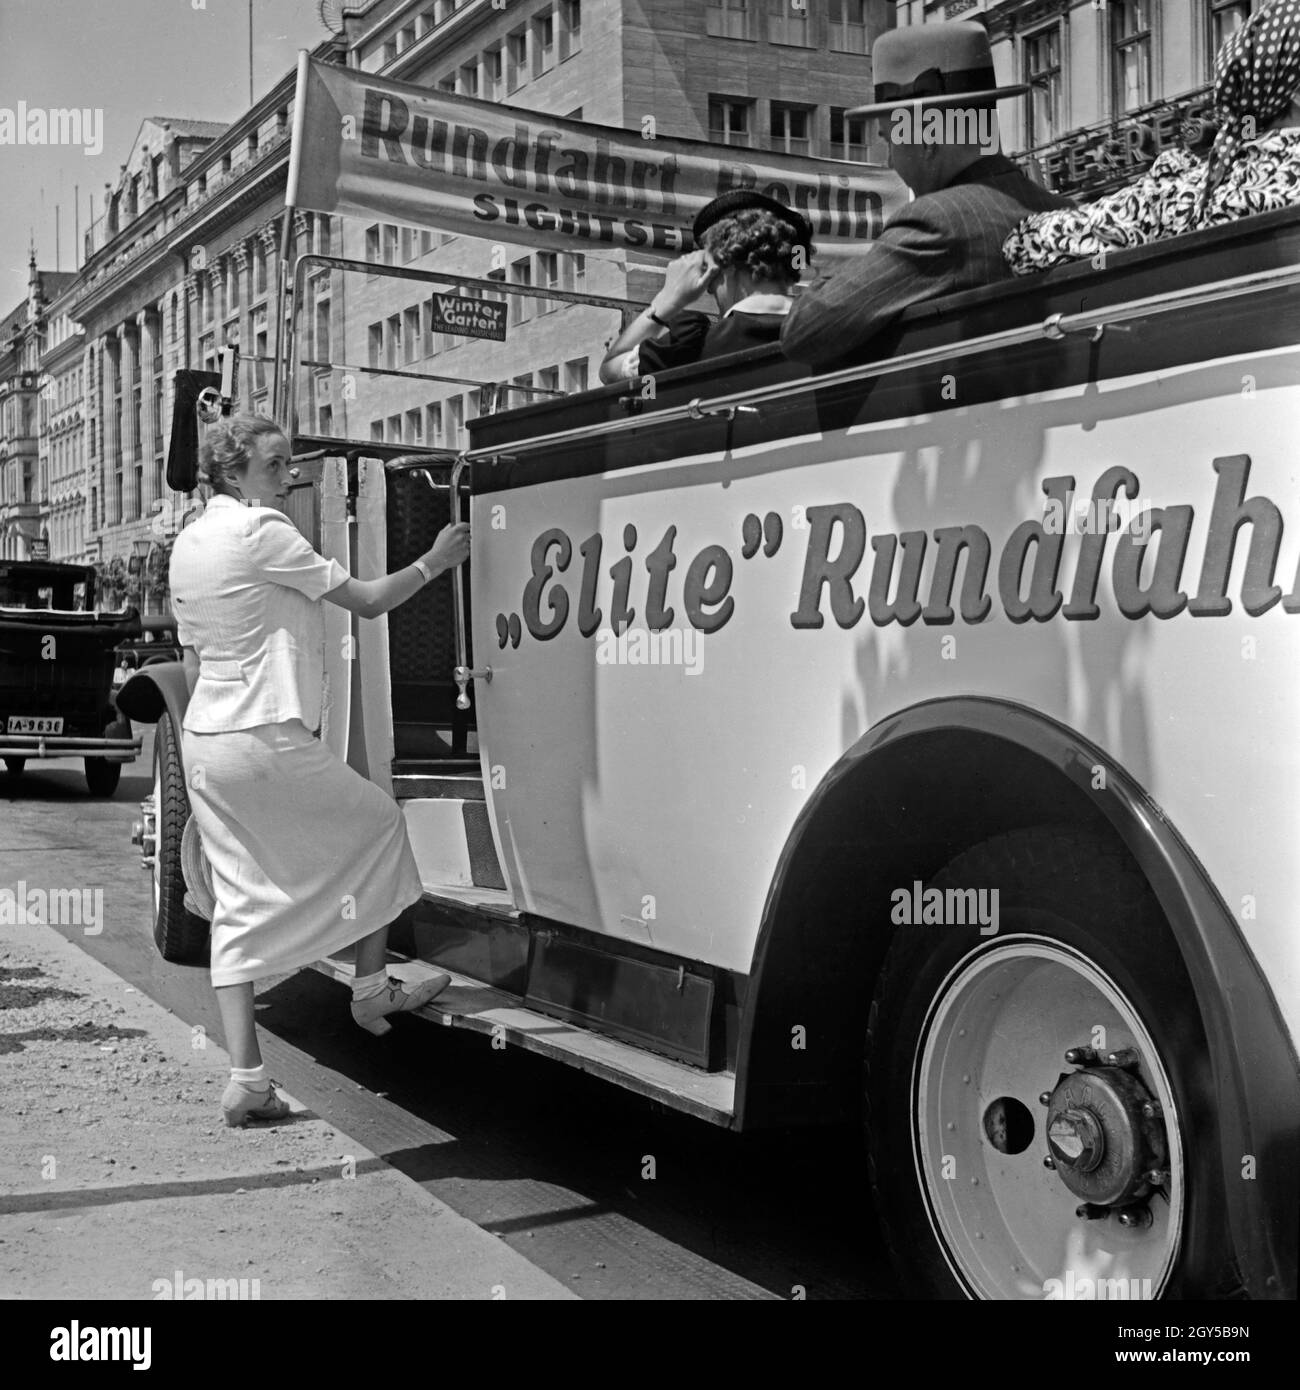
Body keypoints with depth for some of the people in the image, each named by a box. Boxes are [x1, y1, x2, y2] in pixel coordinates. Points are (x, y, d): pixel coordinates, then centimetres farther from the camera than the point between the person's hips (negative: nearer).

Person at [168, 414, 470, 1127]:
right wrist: (434, 561, 4)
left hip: (204, 741, 8)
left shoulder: (188, 541, 15)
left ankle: (245, 1077, 5)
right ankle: (371, 989, 22)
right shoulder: (261, 530, -12)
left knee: (238, 904, 8)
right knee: (378, 822, 14)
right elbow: (367, 600, -10)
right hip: (267, 740, -8)